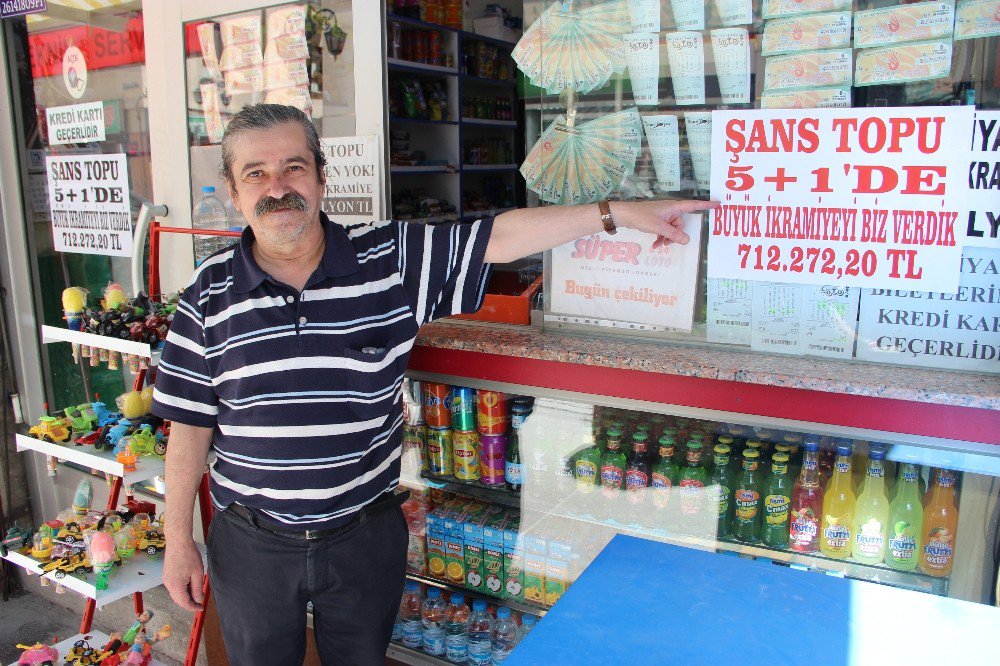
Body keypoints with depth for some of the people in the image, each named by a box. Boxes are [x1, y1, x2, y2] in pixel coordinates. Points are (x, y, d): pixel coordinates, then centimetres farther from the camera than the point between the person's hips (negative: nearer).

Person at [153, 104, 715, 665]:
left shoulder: (391, 260, -9)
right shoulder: (210, 292, -7)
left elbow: (500, 237, -10)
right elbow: (191, 424, -2)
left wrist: (618, 213, -12)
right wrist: (179, 540, 0)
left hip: (366, 535, 0)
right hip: (251, 544, 1)